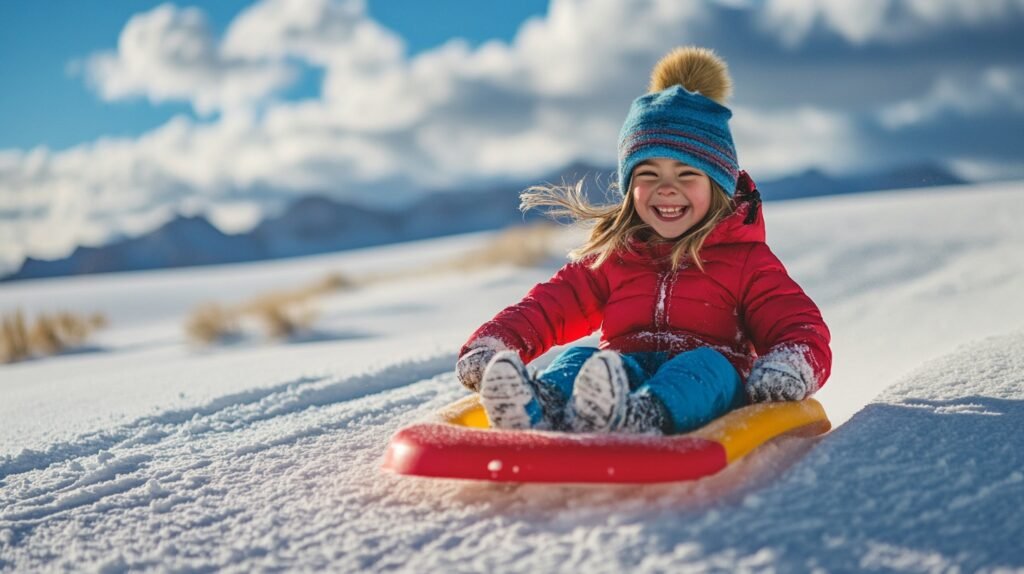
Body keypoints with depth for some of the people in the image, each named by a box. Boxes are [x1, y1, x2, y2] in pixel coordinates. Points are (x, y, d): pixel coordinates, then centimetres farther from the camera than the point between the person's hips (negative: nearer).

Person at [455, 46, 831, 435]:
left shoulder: (746, 261, 15)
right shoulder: (610, 258, 23)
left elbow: (800, 326, 7)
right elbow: (548, 306, 17)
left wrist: (789, 367, -19)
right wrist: (492, 345, -4)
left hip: (706, 395, -2)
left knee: (709, 365, -34)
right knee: (578, 358, -28)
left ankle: (633, 421, -67)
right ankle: (538, 411, -64)